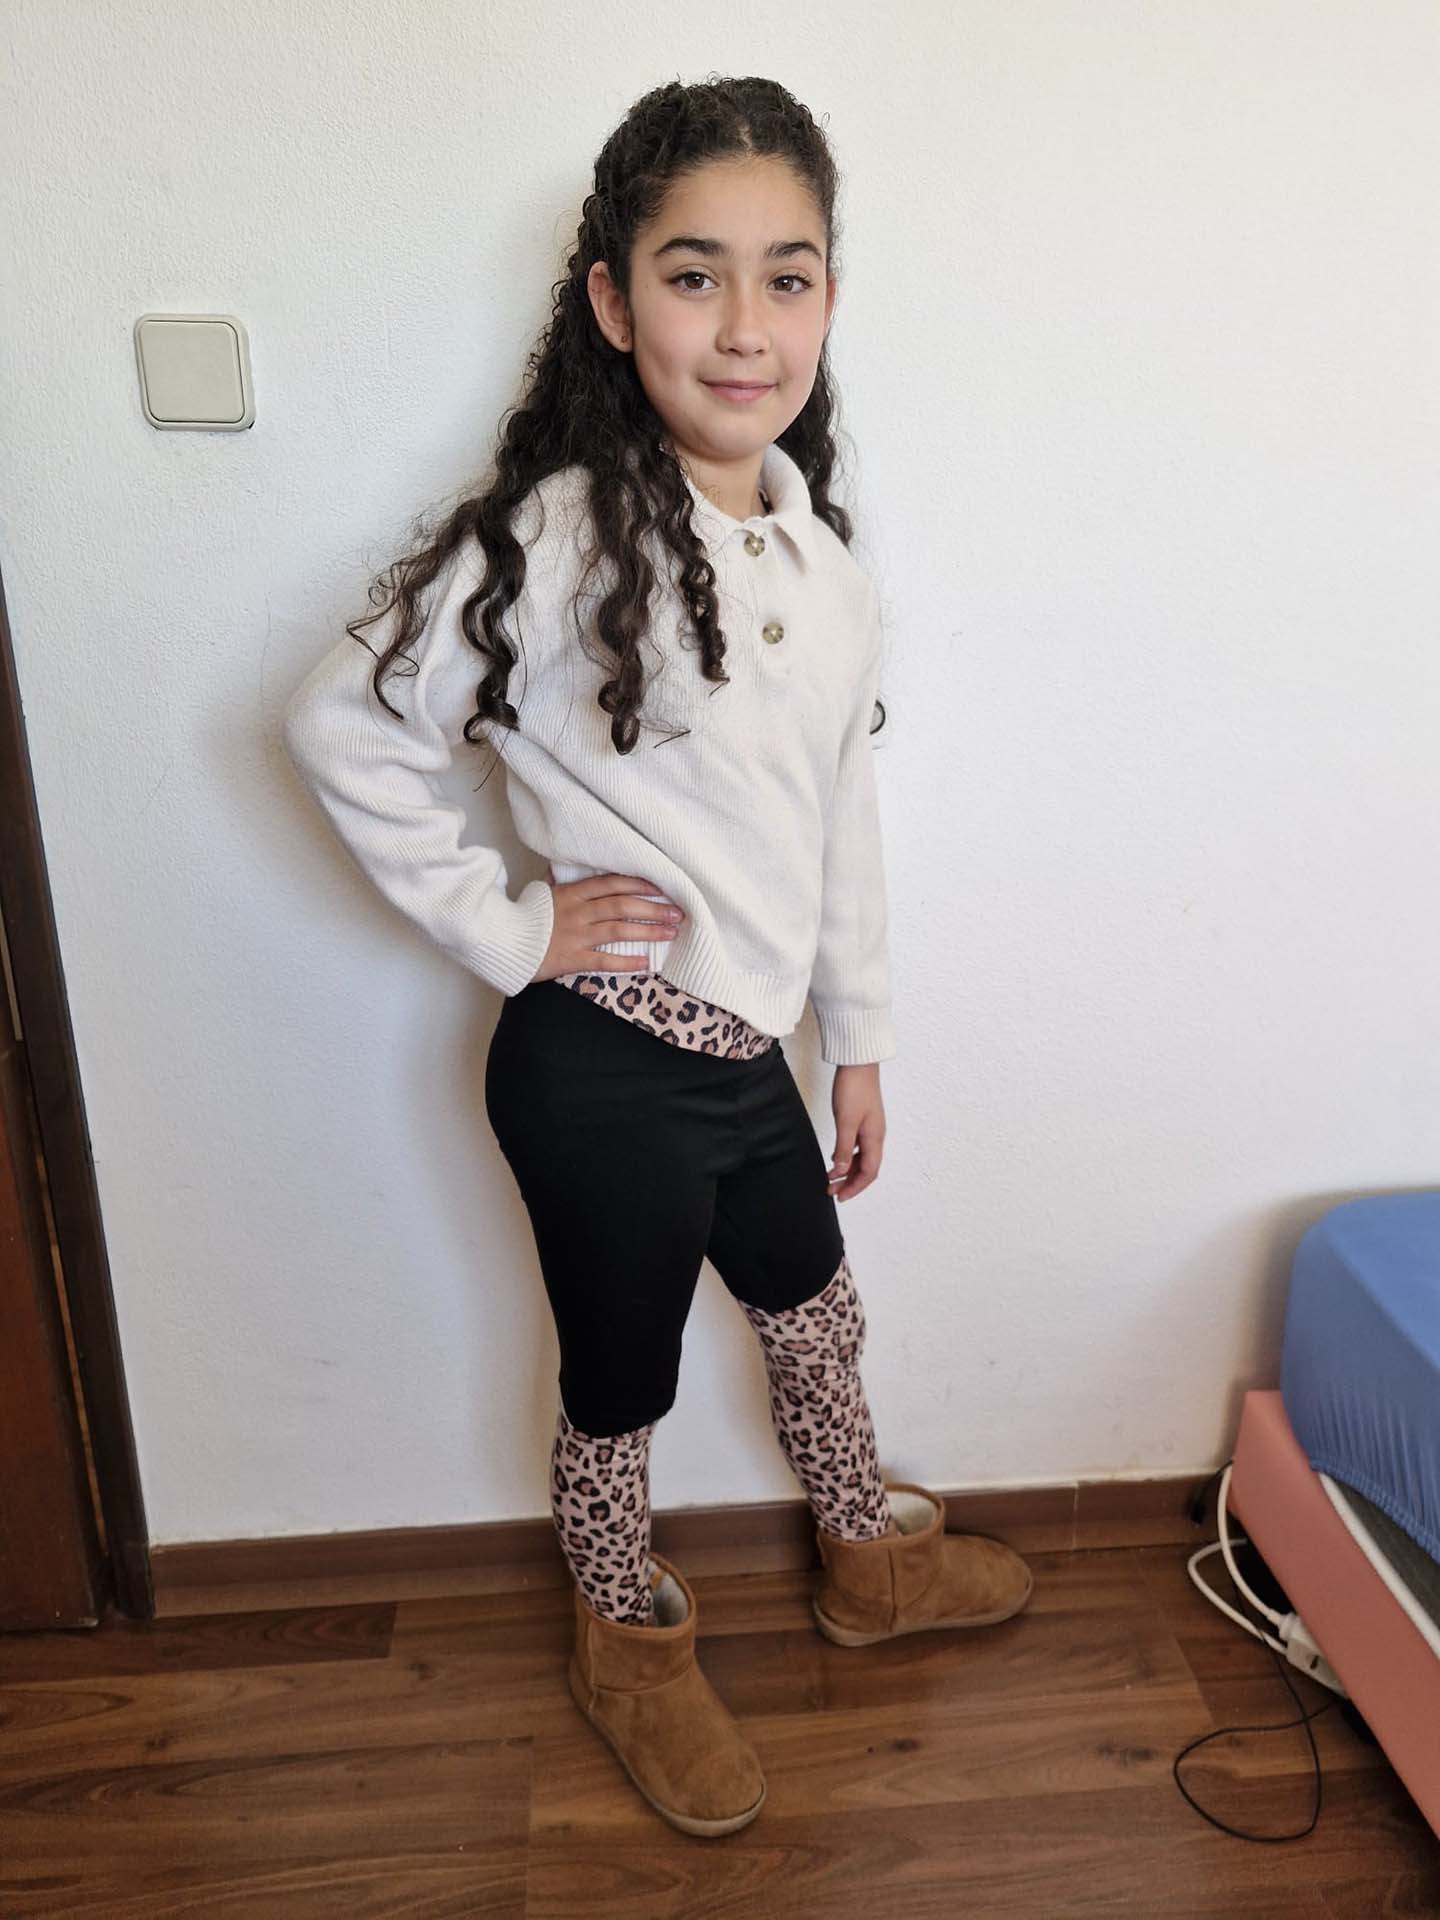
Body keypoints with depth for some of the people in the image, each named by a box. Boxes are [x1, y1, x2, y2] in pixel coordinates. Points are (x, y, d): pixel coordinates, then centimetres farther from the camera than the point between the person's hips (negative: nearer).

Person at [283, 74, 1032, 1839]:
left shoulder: (816, 544, 2)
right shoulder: (562, 540, -20)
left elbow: (841, 811, 8)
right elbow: (342, 726, -16)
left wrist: (859, 1043, 13)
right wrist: (503, 926, -15)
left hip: (746, 1049, 7)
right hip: (605, 1071, -7)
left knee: (817, 1310, 26)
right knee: (620, 1385, 15)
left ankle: (869, 1558, 55)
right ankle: (629, 1651, 45)